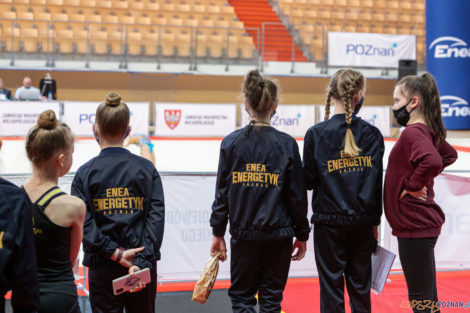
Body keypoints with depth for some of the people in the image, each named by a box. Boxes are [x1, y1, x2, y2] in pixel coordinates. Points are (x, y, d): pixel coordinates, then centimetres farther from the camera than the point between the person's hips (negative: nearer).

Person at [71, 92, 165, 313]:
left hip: (102, 269, -1)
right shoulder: (147, 169, -1)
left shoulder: (85, 173, -3)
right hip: (144, 266, 1)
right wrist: (142, 262, -14)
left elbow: (84, 224, -13)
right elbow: (156, 217, -10)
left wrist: (115, 253, -13)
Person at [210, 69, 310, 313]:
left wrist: (218, 233, 10)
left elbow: (222, 192, 0)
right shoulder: (286, 144, -5)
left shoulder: (231, 143, -3)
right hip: (278, 234, 0)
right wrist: (302, 235, 9)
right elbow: (297, 195, -2)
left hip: (243, 233, 0)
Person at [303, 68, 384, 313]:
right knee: (360, 287, 13)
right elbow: (378, 183, 2)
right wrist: (374, 220, 11)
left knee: (331, 286, 6)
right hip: (363, 221, 2)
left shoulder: (316, 134, -9)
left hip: (329, 221, -2)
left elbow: (309, 181, -6)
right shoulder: (372, 134, -2)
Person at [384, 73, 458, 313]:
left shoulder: (413, 133, -18)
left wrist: (414, 185, -21)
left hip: (415, 227, -10)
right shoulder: (427, 131, 10)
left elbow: (432, 160, -37)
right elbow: (449, 155, 27)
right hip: (421, 223, 10)